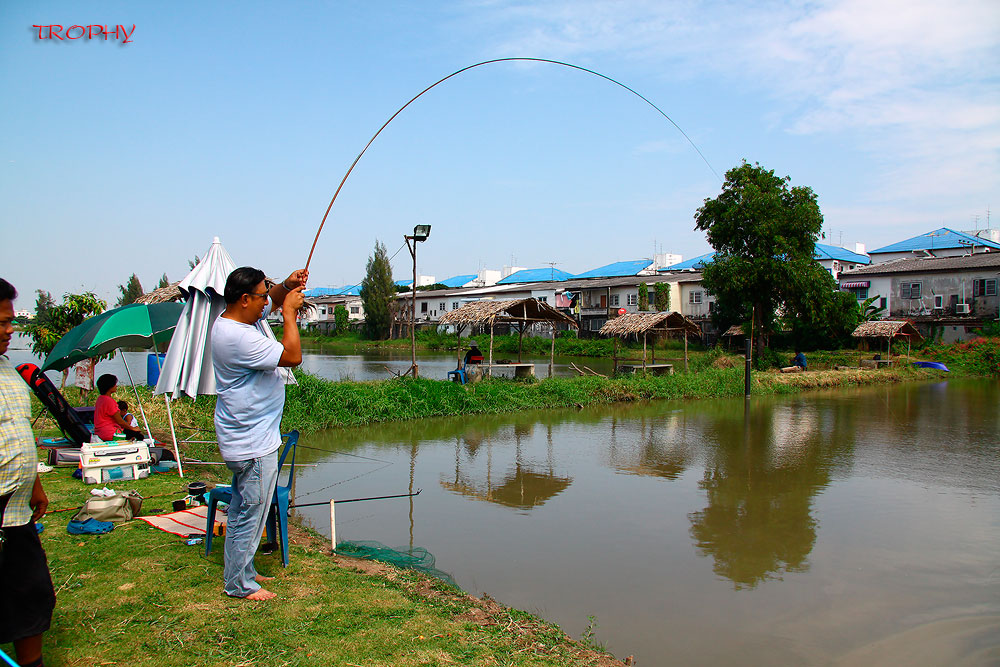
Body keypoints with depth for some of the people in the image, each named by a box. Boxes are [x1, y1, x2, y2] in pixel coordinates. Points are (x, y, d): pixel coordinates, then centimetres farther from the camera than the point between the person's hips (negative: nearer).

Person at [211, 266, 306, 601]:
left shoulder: (230, 319, 6)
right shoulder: (238, 337, -26)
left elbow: (271, 301, 20)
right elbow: (292, 356, -27)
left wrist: (287, 286, -1)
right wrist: (289, 313, -18)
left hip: (244, 439, 11)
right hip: (253, 444, -11)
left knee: (242, 508, 21)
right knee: (251, 511, 2)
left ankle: (238, 571, 35)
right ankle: (239, 583, 17)